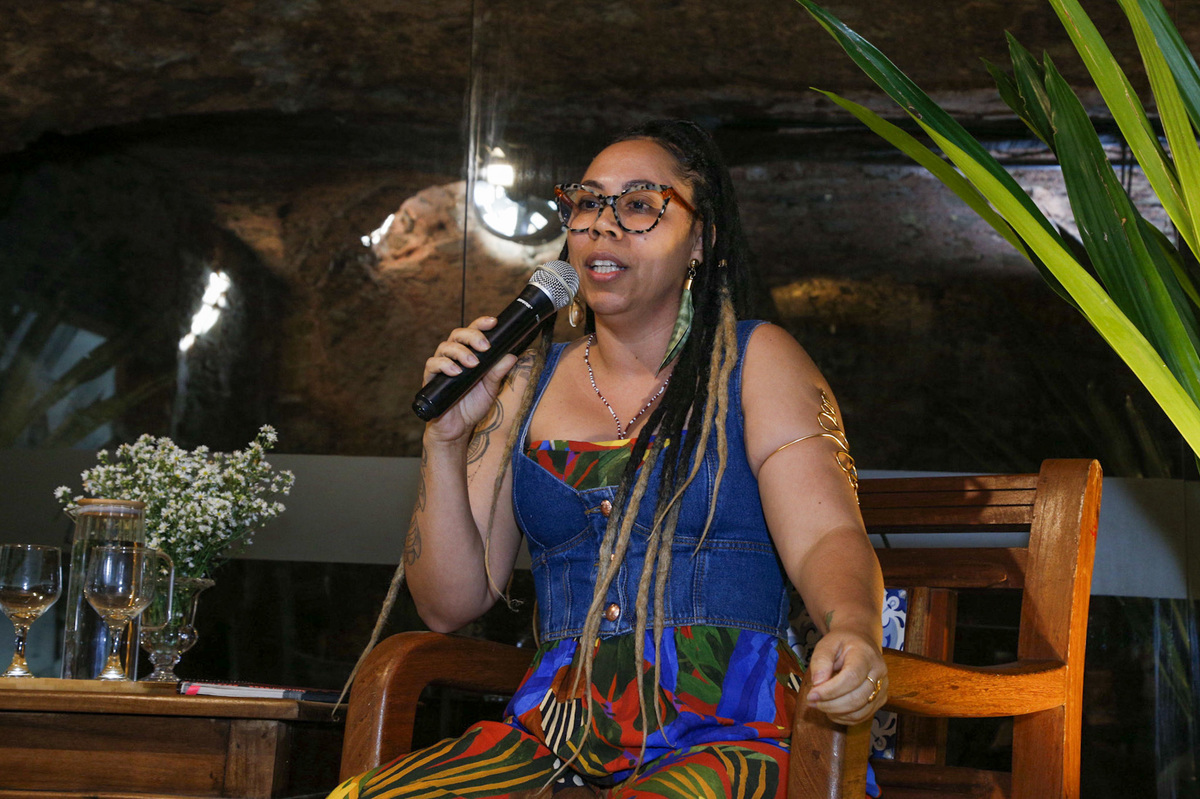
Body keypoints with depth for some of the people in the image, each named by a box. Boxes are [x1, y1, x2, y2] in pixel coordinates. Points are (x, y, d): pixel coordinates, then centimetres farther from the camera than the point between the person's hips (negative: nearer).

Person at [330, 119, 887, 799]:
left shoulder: (754, 361, 7)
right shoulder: (529, 380, 15)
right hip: (554, 735, 4)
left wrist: (853, 631, -30)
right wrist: (447, 440, -1)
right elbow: (451, 604, 12)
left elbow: (824, 536, -8)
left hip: (722, 736, -3)